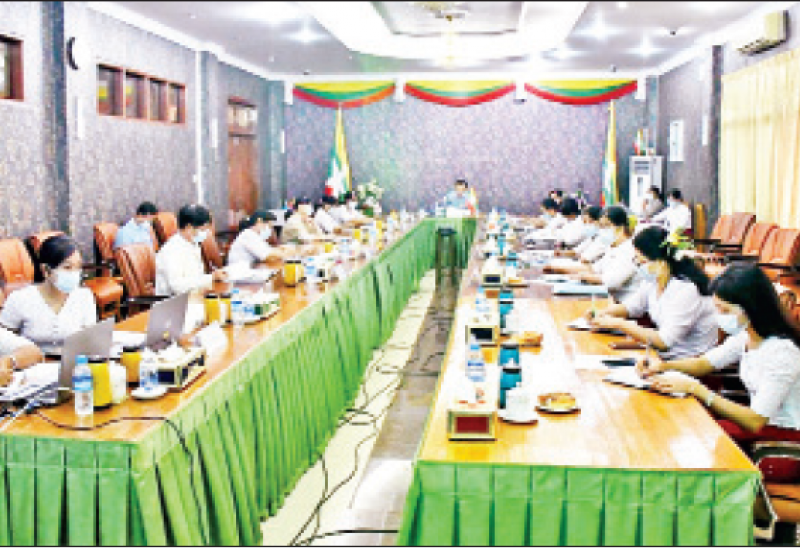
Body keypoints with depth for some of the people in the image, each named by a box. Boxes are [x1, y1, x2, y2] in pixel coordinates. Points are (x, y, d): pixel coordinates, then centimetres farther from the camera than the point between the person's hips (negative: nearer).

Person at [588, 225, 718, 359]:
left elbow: (663, 341, -24)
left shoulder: (686, 289, -24)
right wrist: (601, 314, -3)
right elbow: (630, 306, 16)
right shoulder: (652, 280, -1)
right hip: (666, 356, 7)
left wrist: (618, 324, -21)